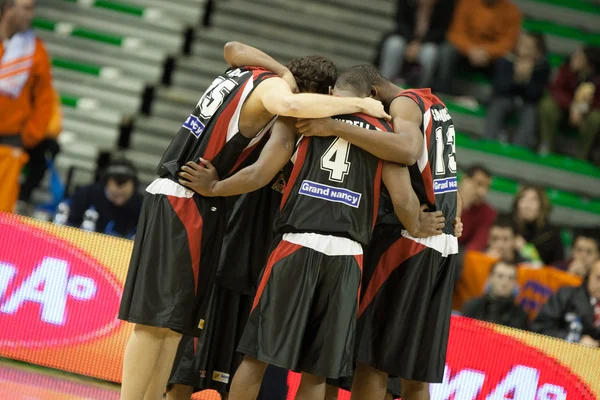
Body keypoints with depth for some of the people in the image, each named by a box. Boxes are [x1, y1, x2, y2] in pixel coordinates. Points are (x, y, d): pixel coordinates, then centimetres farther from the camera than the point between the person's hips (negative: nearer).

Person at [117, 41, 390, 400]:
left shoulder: (247, 74, 13)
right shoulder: (271, 85, -12)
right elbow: (289, 105, -35)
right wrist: (358, 104, -23)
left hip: (174, 200, 9)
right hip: (184, 204, -9)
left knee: (173, 324, 9)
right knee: (156, 321, -8)